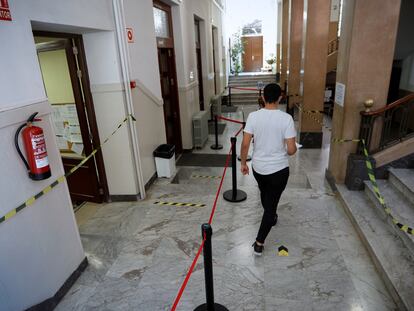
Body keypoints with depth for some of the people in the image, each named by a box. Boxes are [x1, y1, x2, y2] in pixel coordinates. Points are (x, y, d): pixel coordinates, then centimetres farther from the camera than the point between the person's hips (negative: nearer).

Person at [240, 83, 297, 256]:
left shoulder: (253, 116, -10)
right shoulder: (286, 118, -16)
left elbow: (245, 144, -10)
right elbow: (291, 150, -17)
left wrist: (243, 163, 5)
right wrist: (294, 149, 7)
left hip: (258, 167, 3)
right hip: (279, 169, -3)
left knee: (265, 194, 30)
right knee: (271, 203, 9)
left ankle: (271, 217, 57)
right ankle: (259, 243, 11)